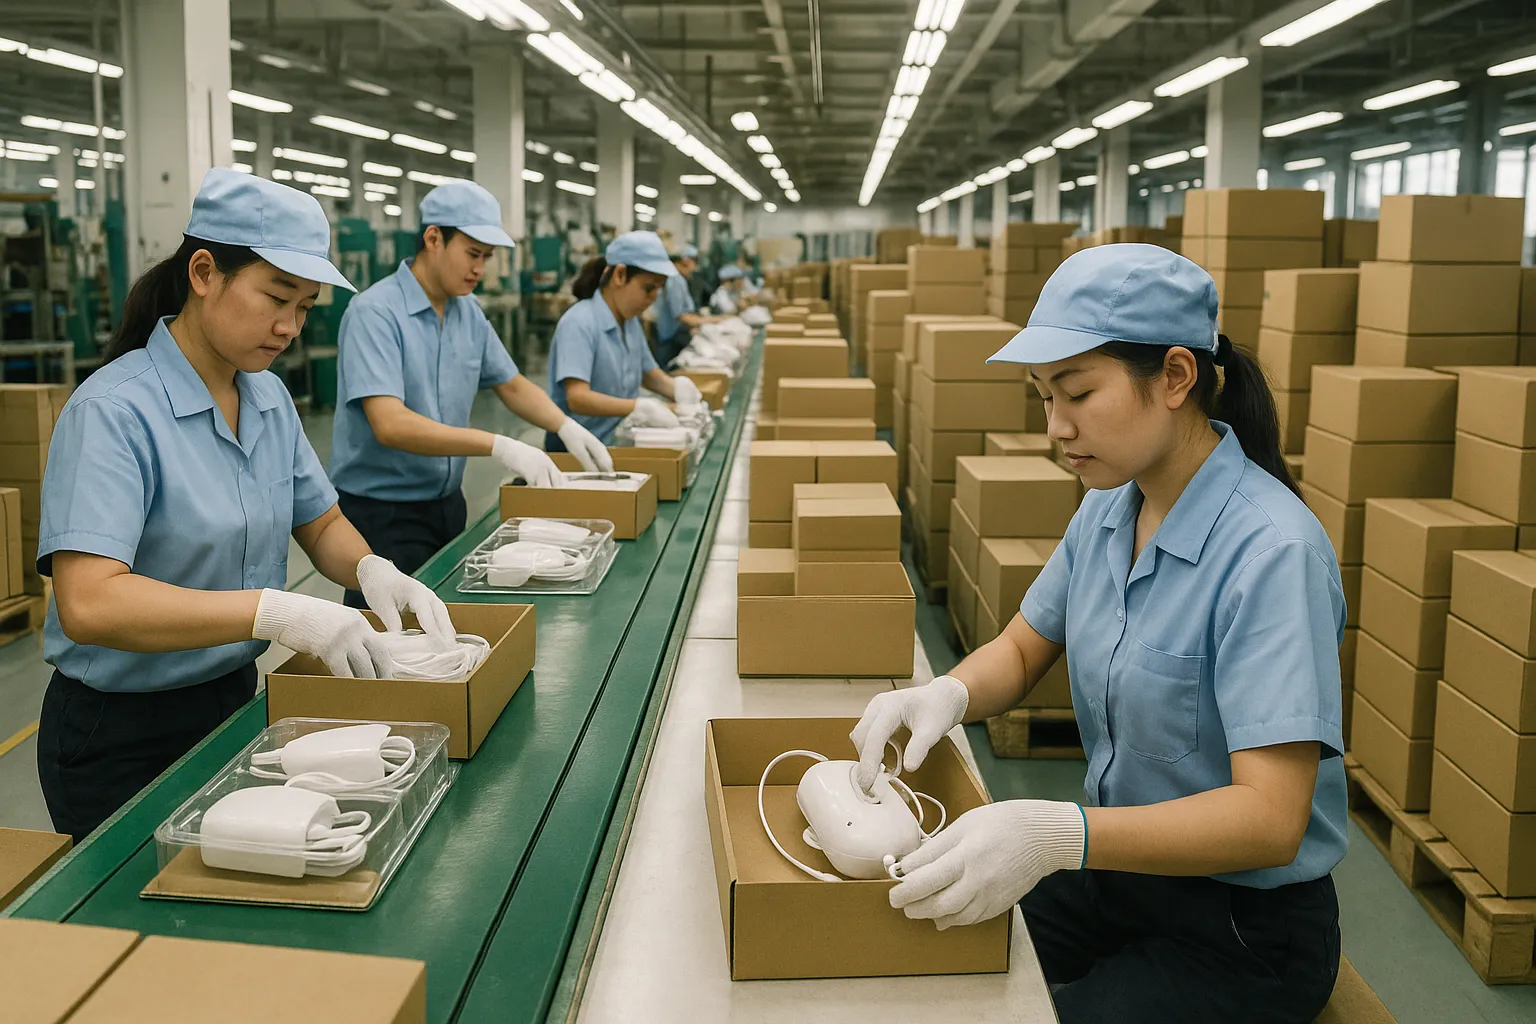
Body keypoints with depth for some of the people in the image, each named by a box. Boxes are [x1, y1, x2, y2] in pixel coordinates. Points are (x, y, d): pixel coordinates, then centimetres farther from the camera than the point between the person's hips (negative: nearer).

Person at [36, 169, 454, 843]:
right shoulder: (114, 410, -23)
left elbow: (319, 523, 12)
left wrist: (372, 571, -10)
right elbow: (88, 603, -33)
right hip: (124, 736, -7)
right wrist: (274, 612, -40)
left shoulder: (268, 397, 1)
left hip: (235, 700, 7)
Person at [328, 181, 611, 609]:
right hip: (383, 511, -7)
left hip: (447, 503, 7)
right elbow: (390, 425, -29)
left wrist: (566, 426, -5)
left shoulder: (469, 313, 4)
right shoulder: (375, 312, -19)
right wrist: (498, 446, -36)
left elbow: (511, 384, 15)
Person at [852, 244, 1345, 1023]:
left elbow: (1270, 818, -29)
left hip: (1241, 930, -6)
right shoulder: (1109, 508, -1)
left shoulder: (1272, 551, -25)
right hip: (1119, 867, 7)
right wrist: (948, 694, -13)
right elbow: (1022, 650, 11)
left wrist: (1059, 836, -43)